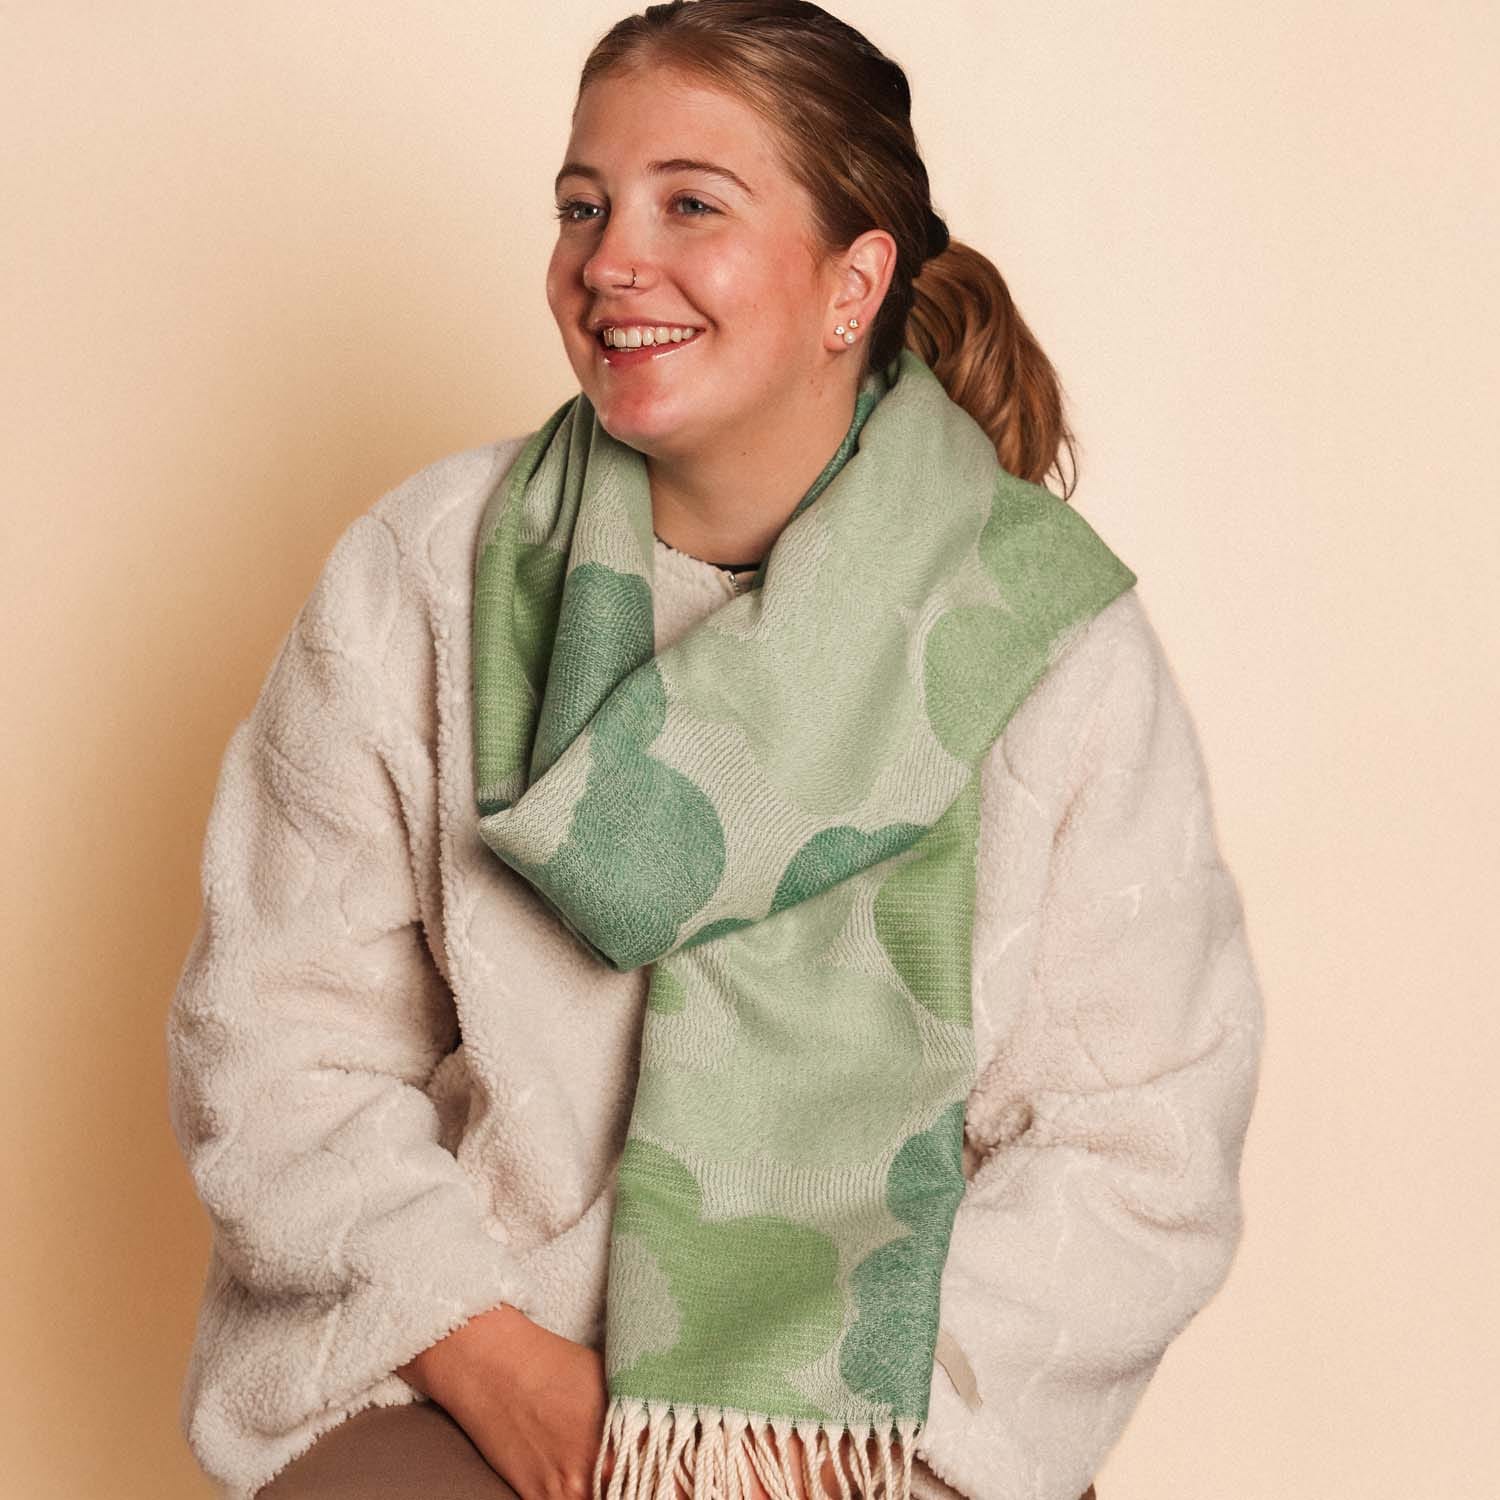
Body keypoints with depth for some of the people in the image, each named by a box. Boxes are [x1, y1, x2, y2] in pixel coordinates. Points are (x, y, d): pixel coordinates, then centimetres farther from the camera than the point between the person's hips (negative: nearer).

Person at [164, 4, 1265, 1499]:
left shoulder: (1052, 637, -2)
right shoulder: (416, 577, 2)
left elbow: (1139, 1150, -3)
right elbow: (277, 1039, 2)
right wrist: (496, 1361, -10)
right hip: (460, 1369, 1)